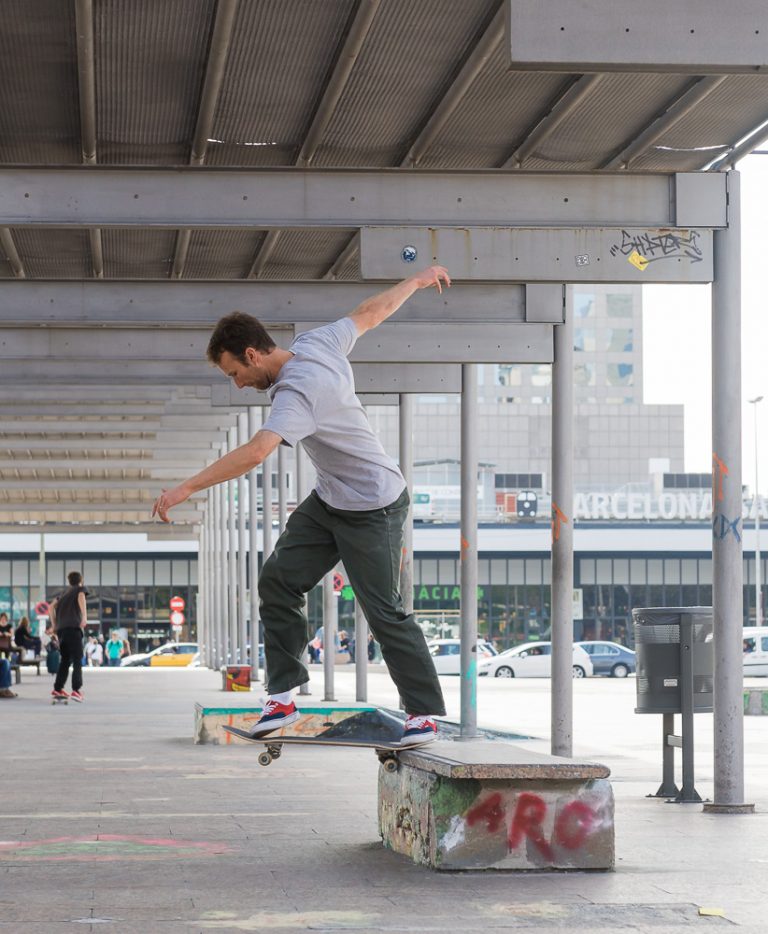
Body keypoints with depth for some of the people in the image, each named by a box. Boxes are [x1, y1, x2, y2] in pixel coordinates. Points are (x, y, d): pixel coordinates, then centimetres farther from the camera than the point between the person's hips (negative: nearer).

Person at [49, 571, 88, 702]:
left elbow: (52, 607, 17)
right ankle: (76, 690, -21)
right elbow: (81, 598, -11)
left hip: (61, 629, 6)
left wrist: (55, 624, 20)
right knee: (77, 660, -8)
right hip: (74, 627, -6)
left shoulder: (63, 593, 28)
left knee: (65, 660, 18)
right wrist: (84, 616, -23)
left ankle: (57, 689, 18)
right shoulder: (80, 589, 13)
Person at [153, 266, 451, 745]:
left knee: (386, 613, -5)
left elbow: (255, 453, -44)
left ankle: (424, 713, 8)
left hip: (373, 509, -10)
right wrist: (417, 280, 27)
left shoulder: (298, 392, -31)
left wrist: (185, 489, -44)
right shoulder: (316, 342, -5)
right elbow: (371, 312, 9)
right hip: (329, 500, 10)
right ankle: (283, 696, 2)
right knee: (278, 580, -1)